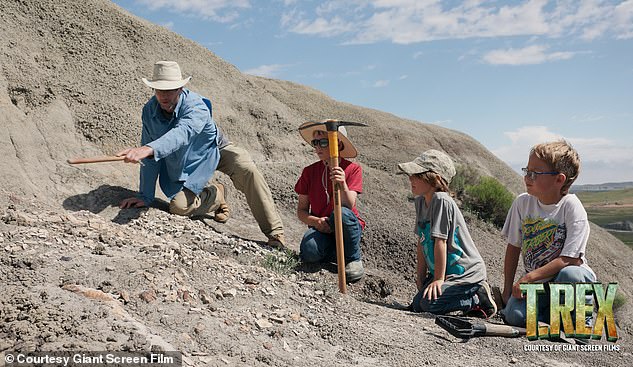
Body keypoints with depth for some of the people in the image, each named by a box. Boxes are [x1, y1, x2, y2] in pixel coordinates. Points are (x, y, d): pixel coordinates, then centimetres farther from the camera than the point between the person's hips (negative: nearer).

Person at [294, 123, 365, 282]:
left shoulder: (353, 169, -6)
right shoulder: (309, 171, 2)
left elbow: (349, 206, -18)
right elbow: (301, 211, 2)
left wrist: (342, 184, -37)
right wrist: (316, 221, -19)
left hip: (346, 229, -1)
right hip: (321, 229, 1)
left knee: (342, 213, -36)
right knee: (309, 252, -32)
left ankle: (353, 259, -11)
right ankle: (336, 254, 4)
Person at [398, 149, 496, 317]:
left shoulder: (441, 201, -22)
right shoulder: (420, 201, 5)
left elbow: (440, 242, -22)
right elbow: (421, 242, 7)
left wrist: (438, 279, -19)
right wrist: (421, 276, 6)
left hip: (467, 272, -9)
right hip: (442, 271, 9)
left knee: (429, 303, -25)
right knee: (416, 305, 3)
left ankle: (480, 298, -3)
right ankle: (471, 291, 14)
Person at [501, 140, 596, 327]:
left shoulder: (572, 207, -14)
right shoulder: (522, 202, 0)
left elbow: (570, 259, -19)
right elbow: (513, 247, 7)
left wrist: (529, 277, -23)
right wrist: (507, 290, 4)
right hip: (535, 283, 2)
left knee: (570, 275, -37)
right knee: (514, 315, -26)